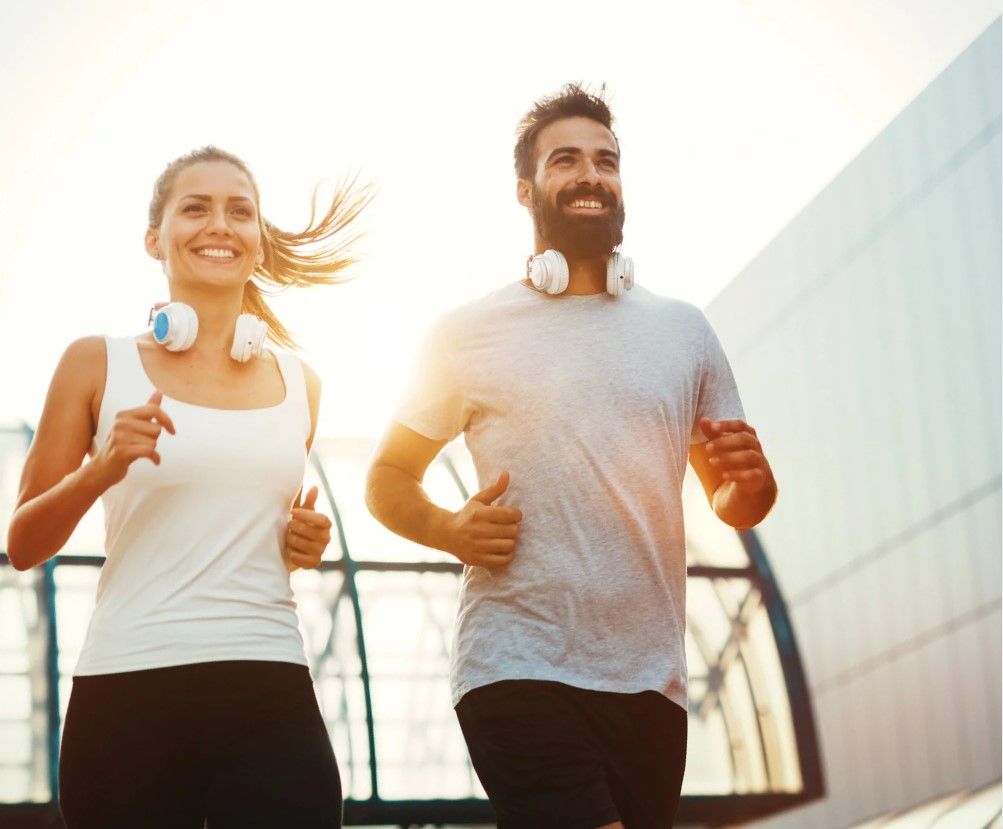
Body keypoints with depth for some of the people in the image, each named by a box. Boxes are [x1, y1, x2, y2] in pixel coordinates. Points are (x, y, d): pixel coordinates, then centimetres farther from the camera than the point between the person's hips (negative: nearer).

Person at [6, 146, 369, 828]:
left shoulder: (300, 382, 12)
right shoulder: (98, 363, 4)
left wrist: (306, 544, 6)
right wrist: (100, 470, -12)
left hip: (272, 696, 2)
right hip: (128, 695, -2)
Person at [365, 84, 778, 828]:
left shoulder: (684, 330, 12)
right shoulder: (467, 334, 3)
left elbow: (733, 505, 16)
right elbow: (388, 481, 10)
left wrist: (749, 487, -7)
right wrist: (452, 531, -11)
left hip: (651, 681, 4)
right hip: (518, 668, -4)